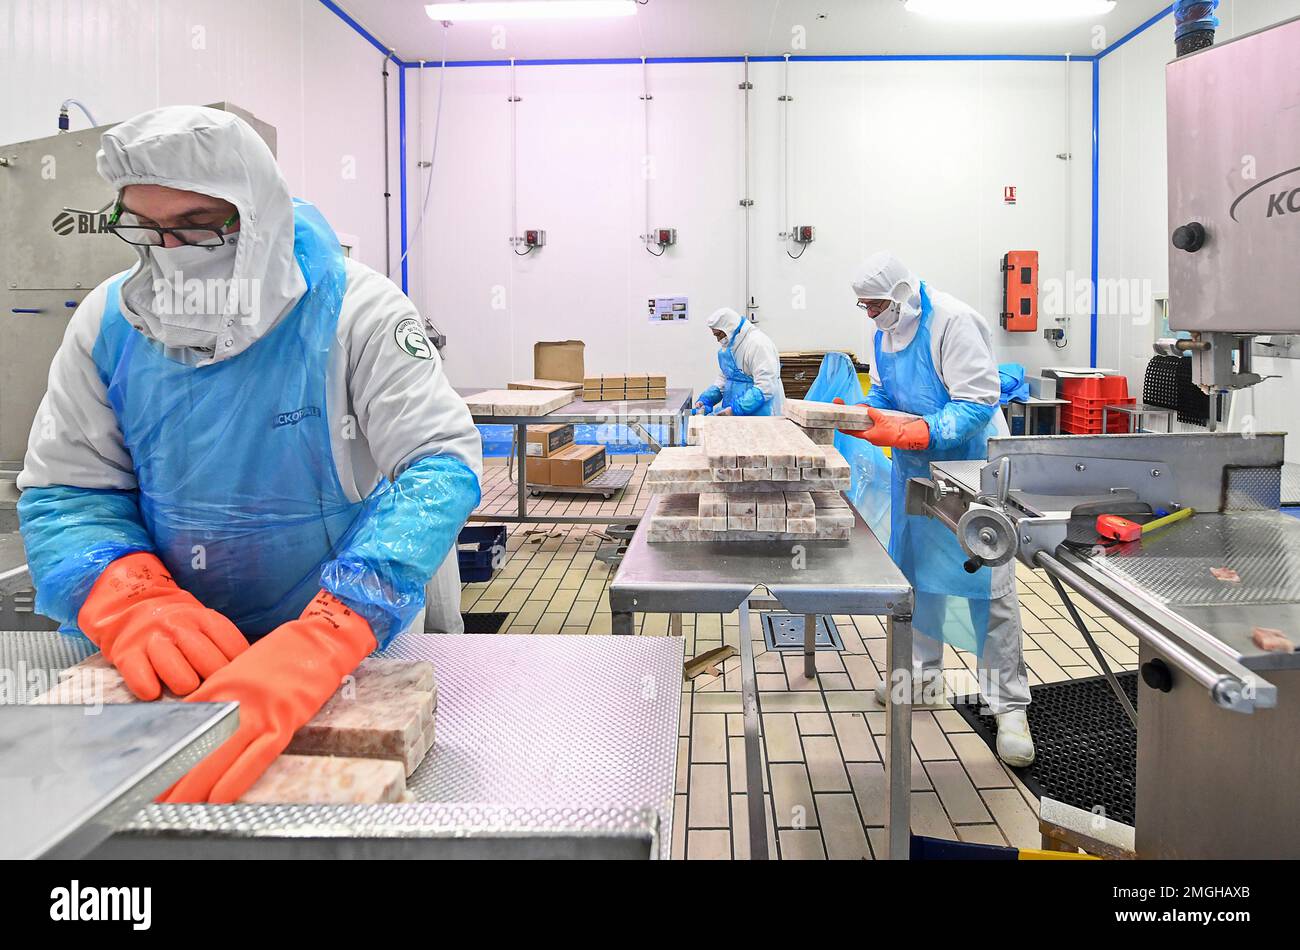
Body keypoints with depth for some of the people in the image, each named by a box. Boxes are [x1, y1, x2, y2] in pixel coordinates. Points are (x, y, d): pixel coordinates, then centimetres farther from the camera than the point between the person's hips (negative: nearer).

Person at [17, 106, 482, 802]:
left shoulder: (356, 310, -14)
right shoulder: (110, 323, -2)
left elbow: (440, 466, -25)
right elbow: (65, 490, -1)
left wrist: (321, 640, -38)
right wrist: (133, 602, -24)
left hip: (355, 652, -2)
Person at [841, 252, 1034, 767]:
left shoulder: (952, 321, -21)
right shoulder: (886, 331, 5)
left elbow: (979, 402, -25)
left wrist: (911, 433, -33)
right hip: (915, 468, 8)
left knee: (990, 585, -7)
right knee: (913, 570, 16)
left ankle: (1010, 707, 3)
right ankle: (922, 673, 33)